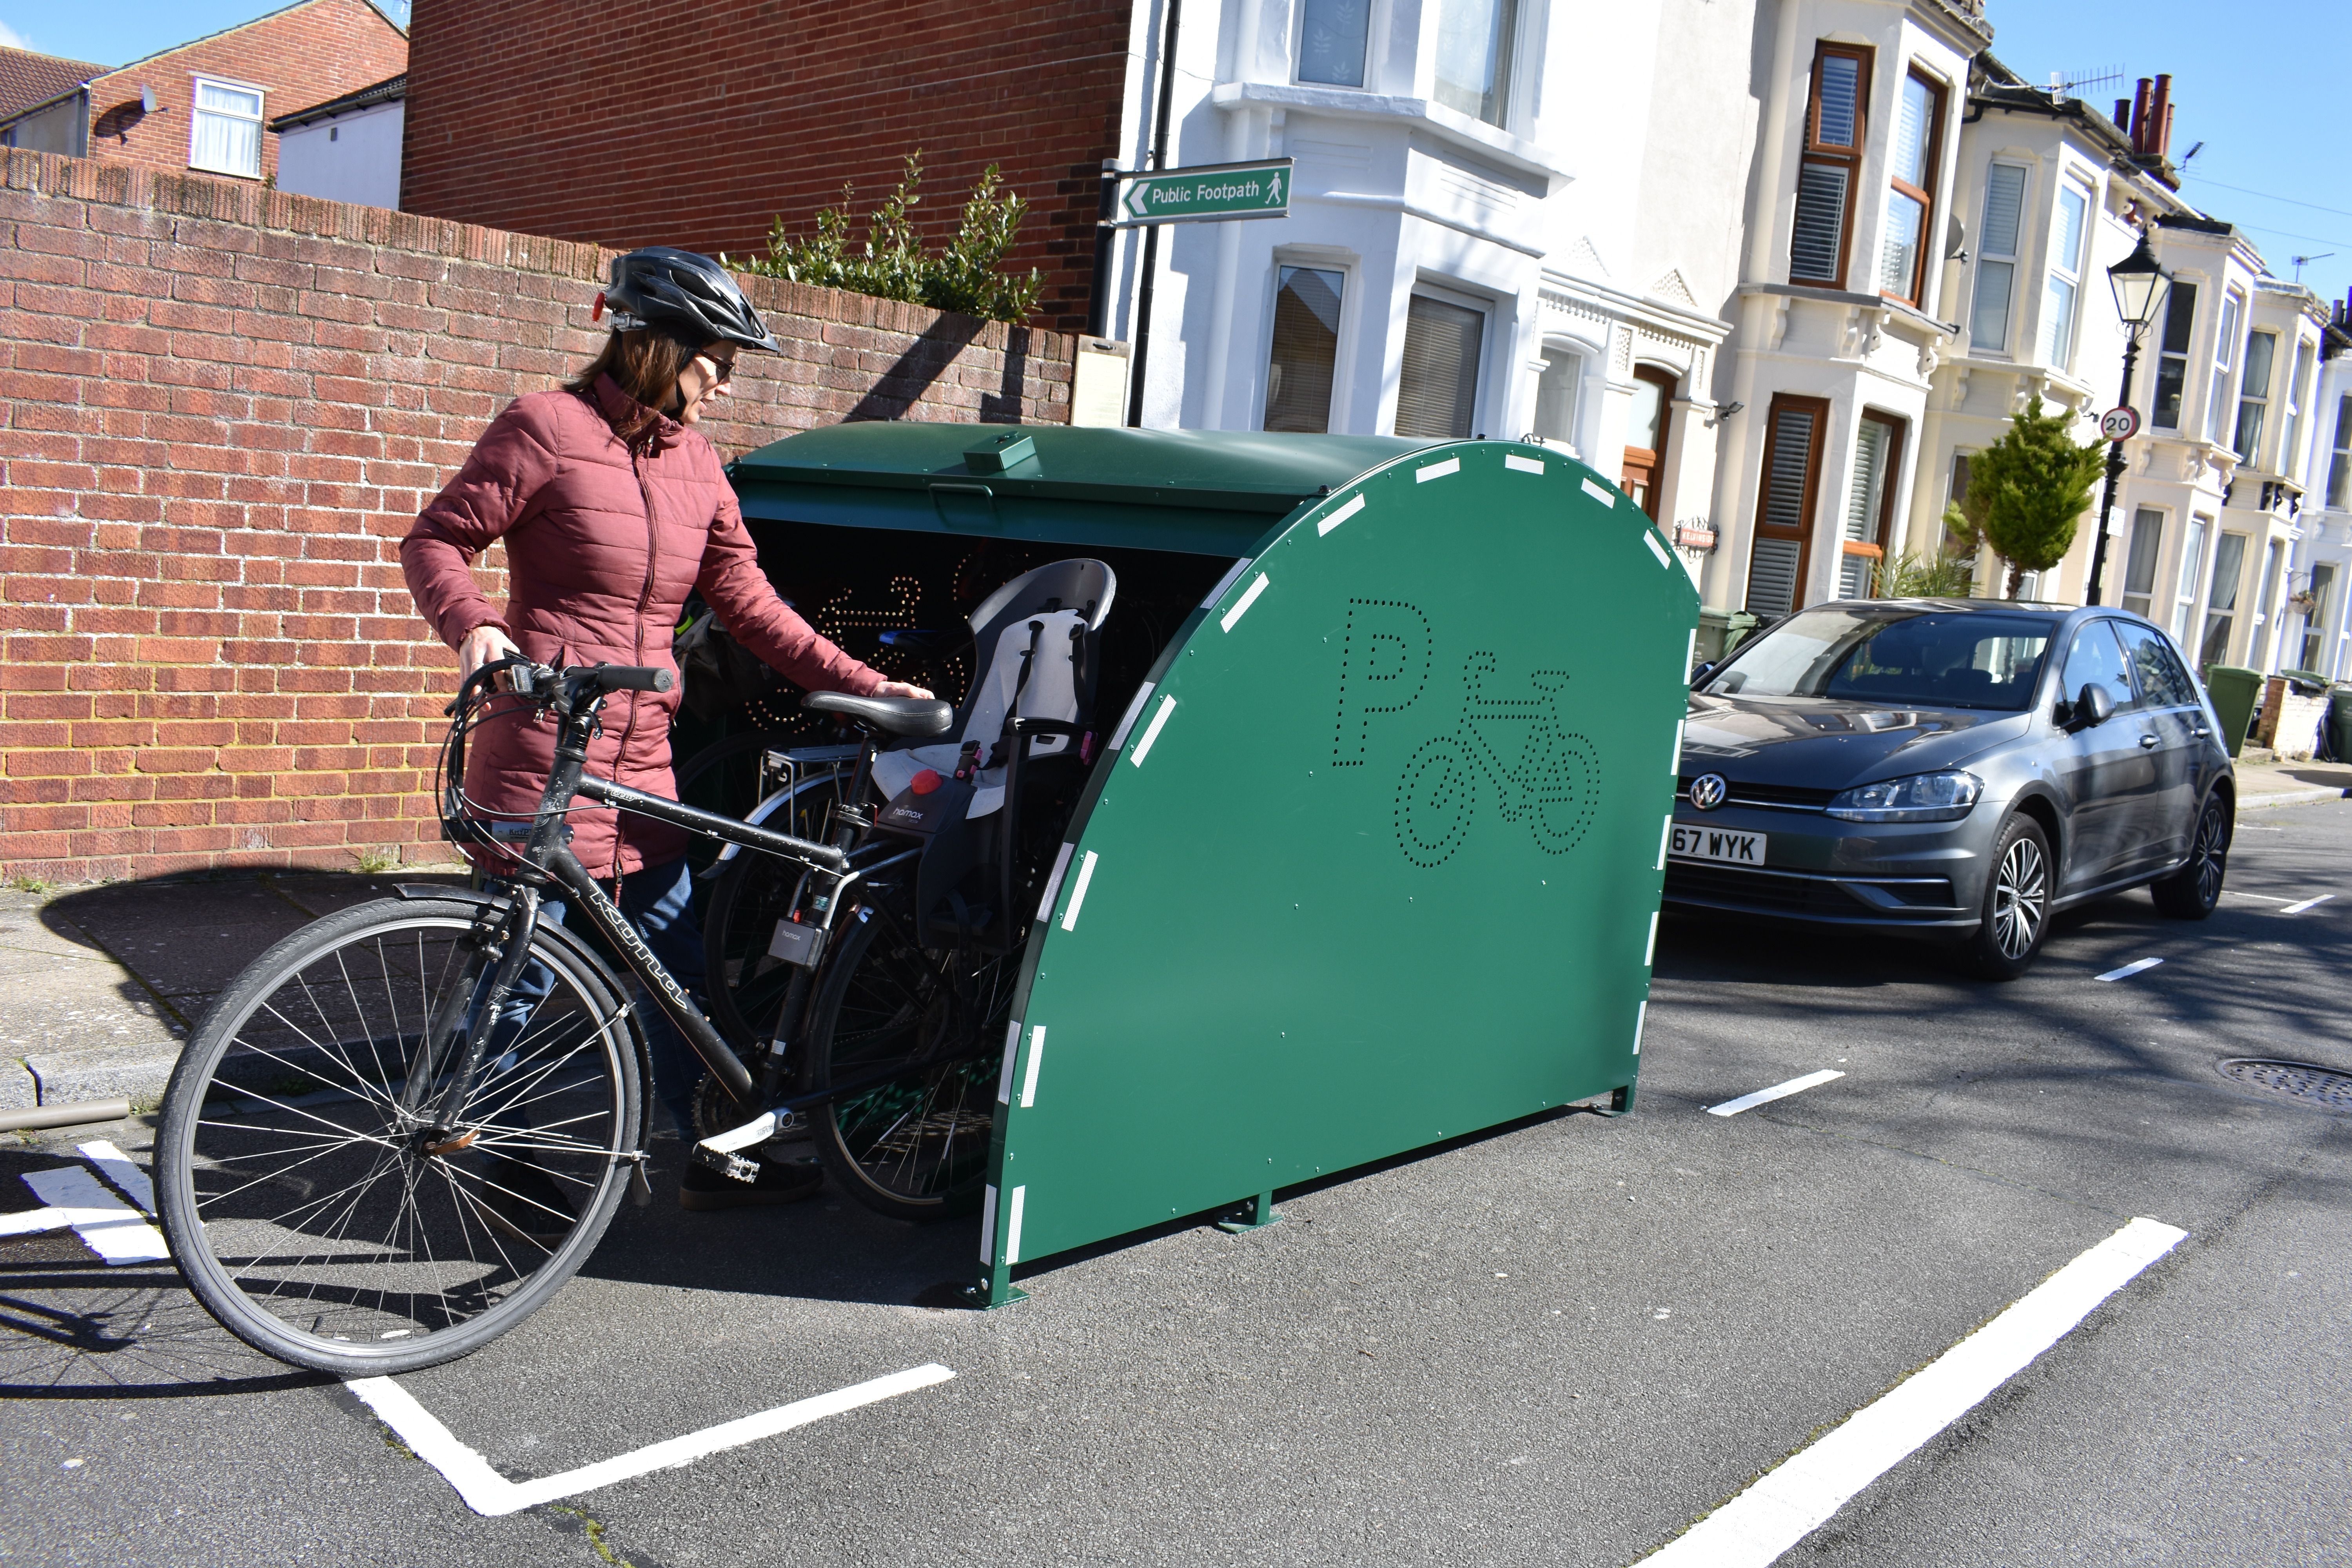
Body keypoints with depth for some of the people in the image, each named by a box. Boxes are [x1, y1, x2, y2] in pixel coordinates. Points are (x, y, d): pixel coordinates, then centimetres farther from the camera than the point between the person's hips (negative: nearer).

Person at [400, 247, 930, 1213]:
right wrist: (473, 627, -23)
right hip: (542, 756, -6)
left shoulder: (694, 461, 11)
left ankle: (714, 1161, 25)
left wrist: (864, 687, 3)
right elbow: (435, 539, -3)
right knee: (522, 972, 2)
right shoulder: (547, 427, -6)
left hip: (642, 762, 6)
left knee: (677, 968, 13)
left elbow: (750, 604, 10)